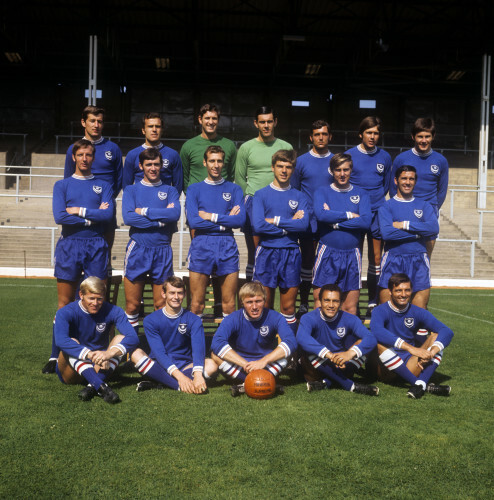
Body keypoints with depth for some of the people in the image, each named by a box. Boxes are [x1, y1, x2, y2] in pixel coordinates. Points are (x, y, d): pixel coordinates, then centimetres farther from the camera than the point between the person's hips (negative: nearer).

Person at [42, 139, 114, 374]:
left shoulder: (103, 186, 12)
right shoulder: (62, 185, 10)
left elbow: (108, 215, -5)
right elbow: (59, 216, -6)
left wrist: (79, 210, -9)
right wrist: (92, 217, -5)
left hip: (96, 248, 1)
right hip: (69, 246, 0)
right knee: (65, 303, 1)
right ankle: (56, 356, 7)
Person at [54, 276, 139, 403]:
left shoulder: (113, 312, -7)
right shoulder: (65, 313, -12)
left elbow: (133, 338, -22)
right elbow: (61, 340, -33)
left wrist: (109, 353, -40)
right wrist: (90, 354, -45)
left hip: (98, 367, 2)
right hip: (70, 372, -2)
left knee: (120, 338, -19)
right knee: (72, 343, -29)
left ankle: (93, 386, -37)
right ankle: (101, 386, -48)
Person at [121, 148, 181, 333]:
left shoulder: (170, 190, 13)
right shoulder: (131, 190, 11)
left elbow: (175, 214, -8)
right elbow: (128, 217, -7)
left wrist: (144, 211, -8)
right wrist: (160, 219, -9)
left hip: (162, 250, 1)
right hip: (137, 250, 0)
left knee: (162, 306, 2)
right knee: (132, 306, 1)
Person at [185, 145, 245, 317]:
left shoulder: (234, 189, 13)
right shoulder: (194, 189, 11)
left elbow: (240, 220, -2)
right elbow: (193, 221, -5)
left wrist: (212, 216, -6)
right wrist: (225, 221, -5)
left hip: (227, 246, 1)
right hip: (201, 246, -1)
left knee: (229, 305, 0)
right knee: (196, 305, -1)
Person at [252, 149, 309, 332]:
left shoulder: (299, 197, 9)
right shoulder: (261, 195, 5)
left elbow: (304, 224, -8)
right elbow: (258, 225, -11)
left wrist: (275, 221, -10)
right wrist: (289, 225, -6)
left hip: (291, 253, 1)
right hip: (267, 253, -1)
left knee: (288, 308, 6)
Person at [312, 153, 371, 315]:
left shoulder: (361, 195, 10)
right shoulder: (322, 193, 7)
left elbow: (366, 222, -8)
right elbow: (320, 214, -14)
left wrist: (335, 221, -10)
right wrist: (349, 215, -8)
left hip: (352, 255, 1)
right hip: (327, 253, -1)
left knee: (350, 308, 4)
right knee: (320, 304, -3)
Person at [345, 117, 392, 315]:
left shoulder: (384, 157, 9)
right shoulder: (349, 155, 2)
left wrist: (376, 199, 11)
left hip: (377, 212, 2)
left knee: (376, 259, 3)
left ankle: (373, 303, 11)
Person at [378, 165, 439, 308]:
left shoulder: (424, 205, 14)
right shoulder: (386, 206, 5)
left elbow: (434, 228, -4)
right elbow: (386, 233, -12)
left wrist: (405, 225, -8)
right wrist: (418, 233, -7)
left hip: (419, 260, 2)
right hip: (393, 260, -2)